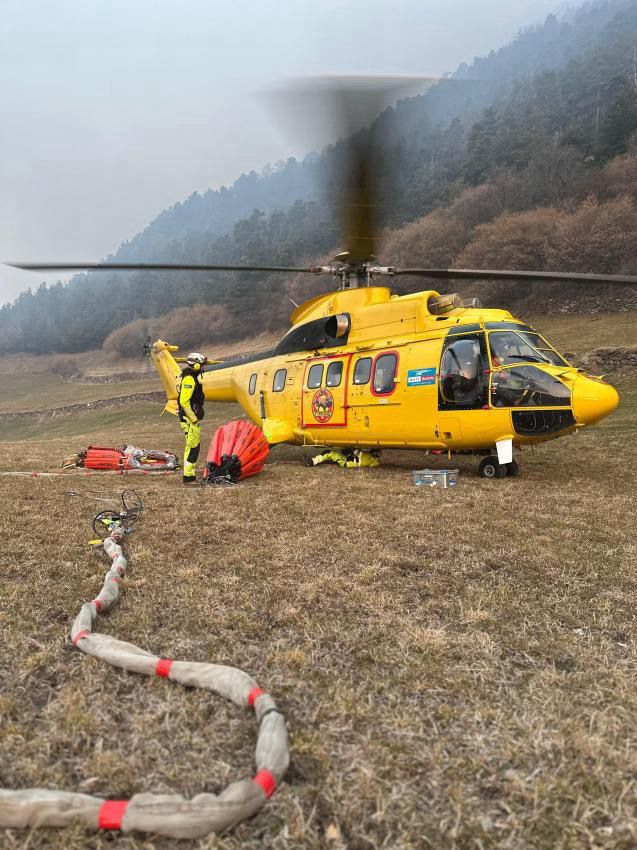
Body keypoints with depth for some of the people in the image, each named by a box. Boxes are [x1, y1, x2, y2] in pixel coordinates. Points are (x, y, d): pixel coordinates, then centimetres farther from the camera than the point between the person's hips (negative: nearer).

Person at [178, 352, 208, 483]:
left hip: (193, 418, 10)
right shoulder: (189, 379, -16)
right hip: (190, 419, -10)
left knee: (193, 446, 14)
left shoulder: (193, 378, 17)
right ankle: (188, 477, -5)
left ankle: (190, 475, 20)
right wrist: (194, 419, -21)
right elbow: (184, 401, -23)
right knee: (192, 447, -8)